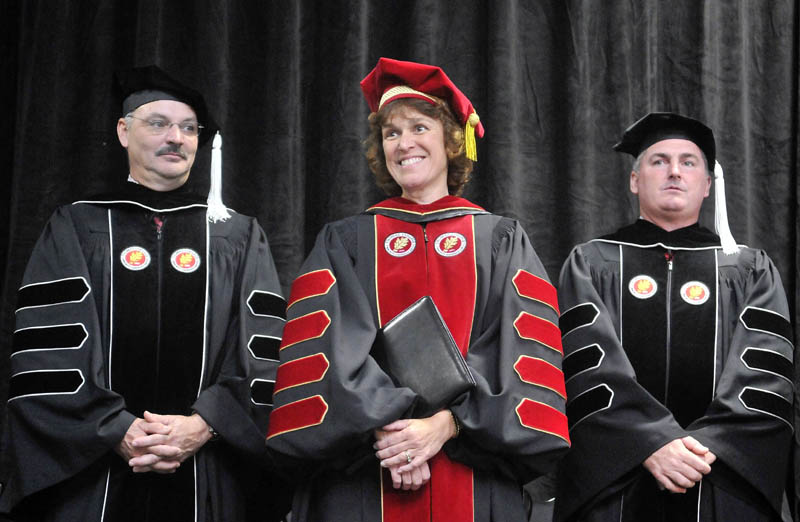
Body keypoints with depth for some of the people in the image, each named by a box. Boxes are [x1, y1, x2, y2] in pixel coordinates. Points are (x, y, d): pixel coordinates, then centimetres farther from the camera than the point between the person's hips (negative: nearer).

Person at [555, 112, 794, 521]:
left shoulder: (751, 271, 10)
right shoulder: (590, 264, 8)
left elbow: (765, 378, -3)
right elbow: (588, 366, -7)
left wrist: (705, 445, -18)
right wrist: (652, 444, -20)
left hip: (722, 486, 1)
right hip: (612, 488, 0)